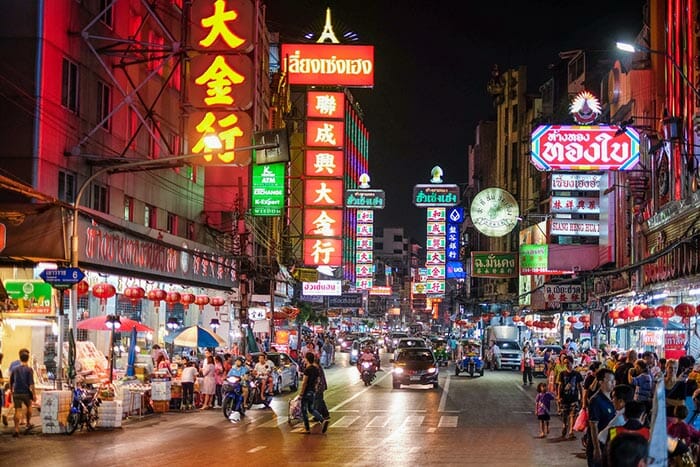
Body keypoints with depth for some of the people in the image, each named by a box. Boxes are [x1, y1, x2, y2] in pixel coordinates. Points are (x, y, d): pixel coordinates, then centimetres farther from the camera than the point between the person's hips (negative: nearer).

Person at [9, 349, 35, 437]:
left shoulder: (15, 369, 4)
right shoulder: (29, 370, -8)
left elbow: (11, 382, 13)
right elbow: (31, 384, -14)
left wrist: (12, 391, 28)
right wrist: (34, 394, -10)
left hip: (16, 393, 2)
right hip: (26, 393, -2)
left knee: (17, 411, 1)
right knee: (28, 407, 24)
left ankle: (16, 430, -6)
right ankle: (28, 424, 33)